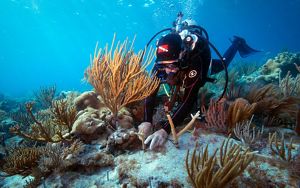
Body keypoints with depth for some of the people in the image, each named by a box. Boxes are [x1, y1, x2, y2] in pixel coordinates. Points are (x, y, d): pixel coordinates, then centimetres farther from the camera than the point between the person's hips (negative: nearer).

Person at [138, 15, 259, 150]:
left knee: (223, 64, 28)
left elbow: (189, 101, -56)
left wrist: (165, 130, -66)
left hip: (205, 64, -3)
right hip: (182, 71, 3)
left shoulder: (194, 62, -51)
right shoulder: (161, 62, -40)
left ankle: (237, 44, 54)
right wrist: (147, 121, -56)